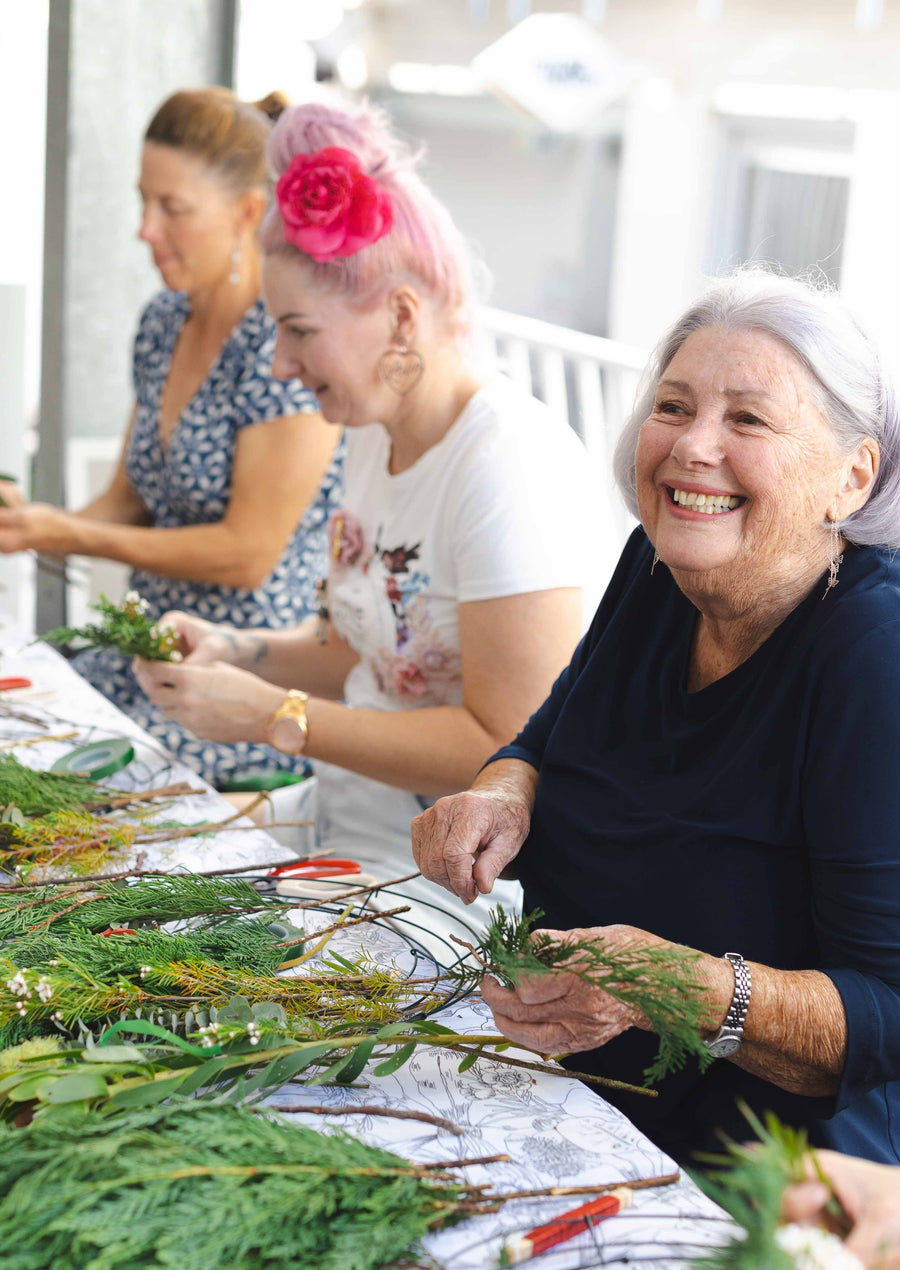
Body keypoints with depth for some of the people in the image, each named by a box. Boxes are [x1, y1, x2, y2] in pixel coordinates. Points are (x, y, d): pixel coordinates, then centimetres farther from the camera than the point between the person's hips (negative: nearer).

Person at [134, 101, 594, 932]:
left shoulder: (510, 465, -19)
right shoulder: (376, 438, 9)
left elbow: (514, 747, -22)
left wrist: (275, 718, -19)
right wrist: (237, 653, 2)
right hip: (348, 848, 8)